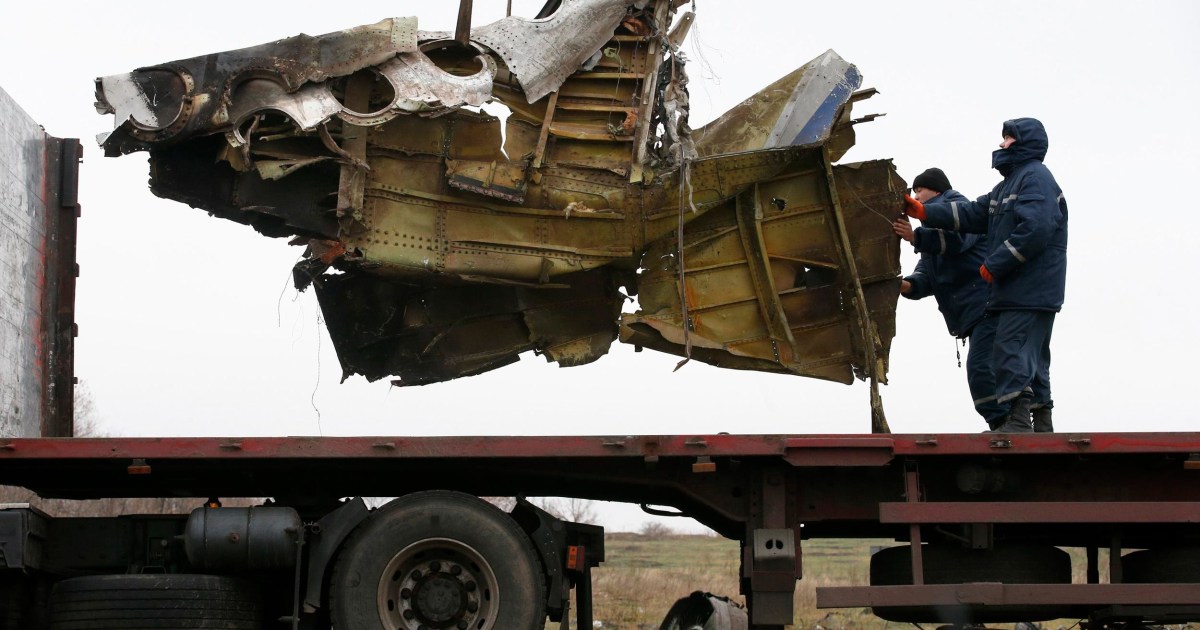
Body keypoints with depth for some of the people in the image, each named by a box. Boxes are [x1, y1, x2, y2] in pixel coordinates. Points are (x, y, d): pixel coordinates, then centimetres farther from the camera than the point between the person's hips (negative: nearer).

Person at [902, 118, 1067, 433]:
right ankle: (1041, 425, 17)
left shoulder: (1036, 177, -10)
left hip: (1031, 290, -11)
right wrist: (921, 211, 11)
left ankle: (1017, 422, -18)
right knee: (1032, 359, 13)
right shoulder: (1009, 184, 24)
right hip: (1019, 291, 11)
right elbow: (973, 215, 19)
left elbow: (1034, 229, -22)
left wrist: (994, 265, -18)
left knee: (1011, 352, -15)